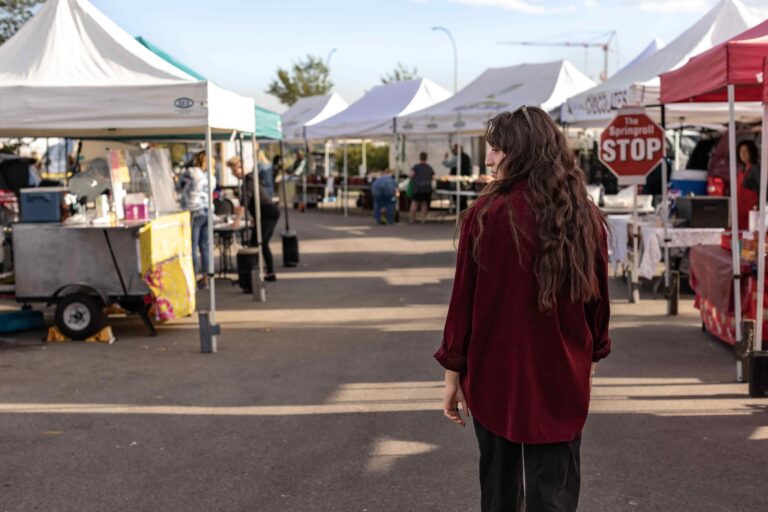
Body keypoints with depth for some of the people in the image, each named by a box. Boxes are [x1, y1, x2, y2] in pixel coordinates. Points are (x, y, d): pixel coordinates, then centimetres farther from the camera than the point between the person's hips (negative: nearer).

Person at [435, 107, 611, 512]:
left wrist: (453, 372, 1)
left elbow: (464, 298, -9)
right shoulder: (586, 217, -2)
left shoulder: (486, 214, -13)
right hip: (561, 380, 2)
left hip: (494, 375, -2)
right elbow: (597, 298, 7)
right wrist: (590, 358, 22)